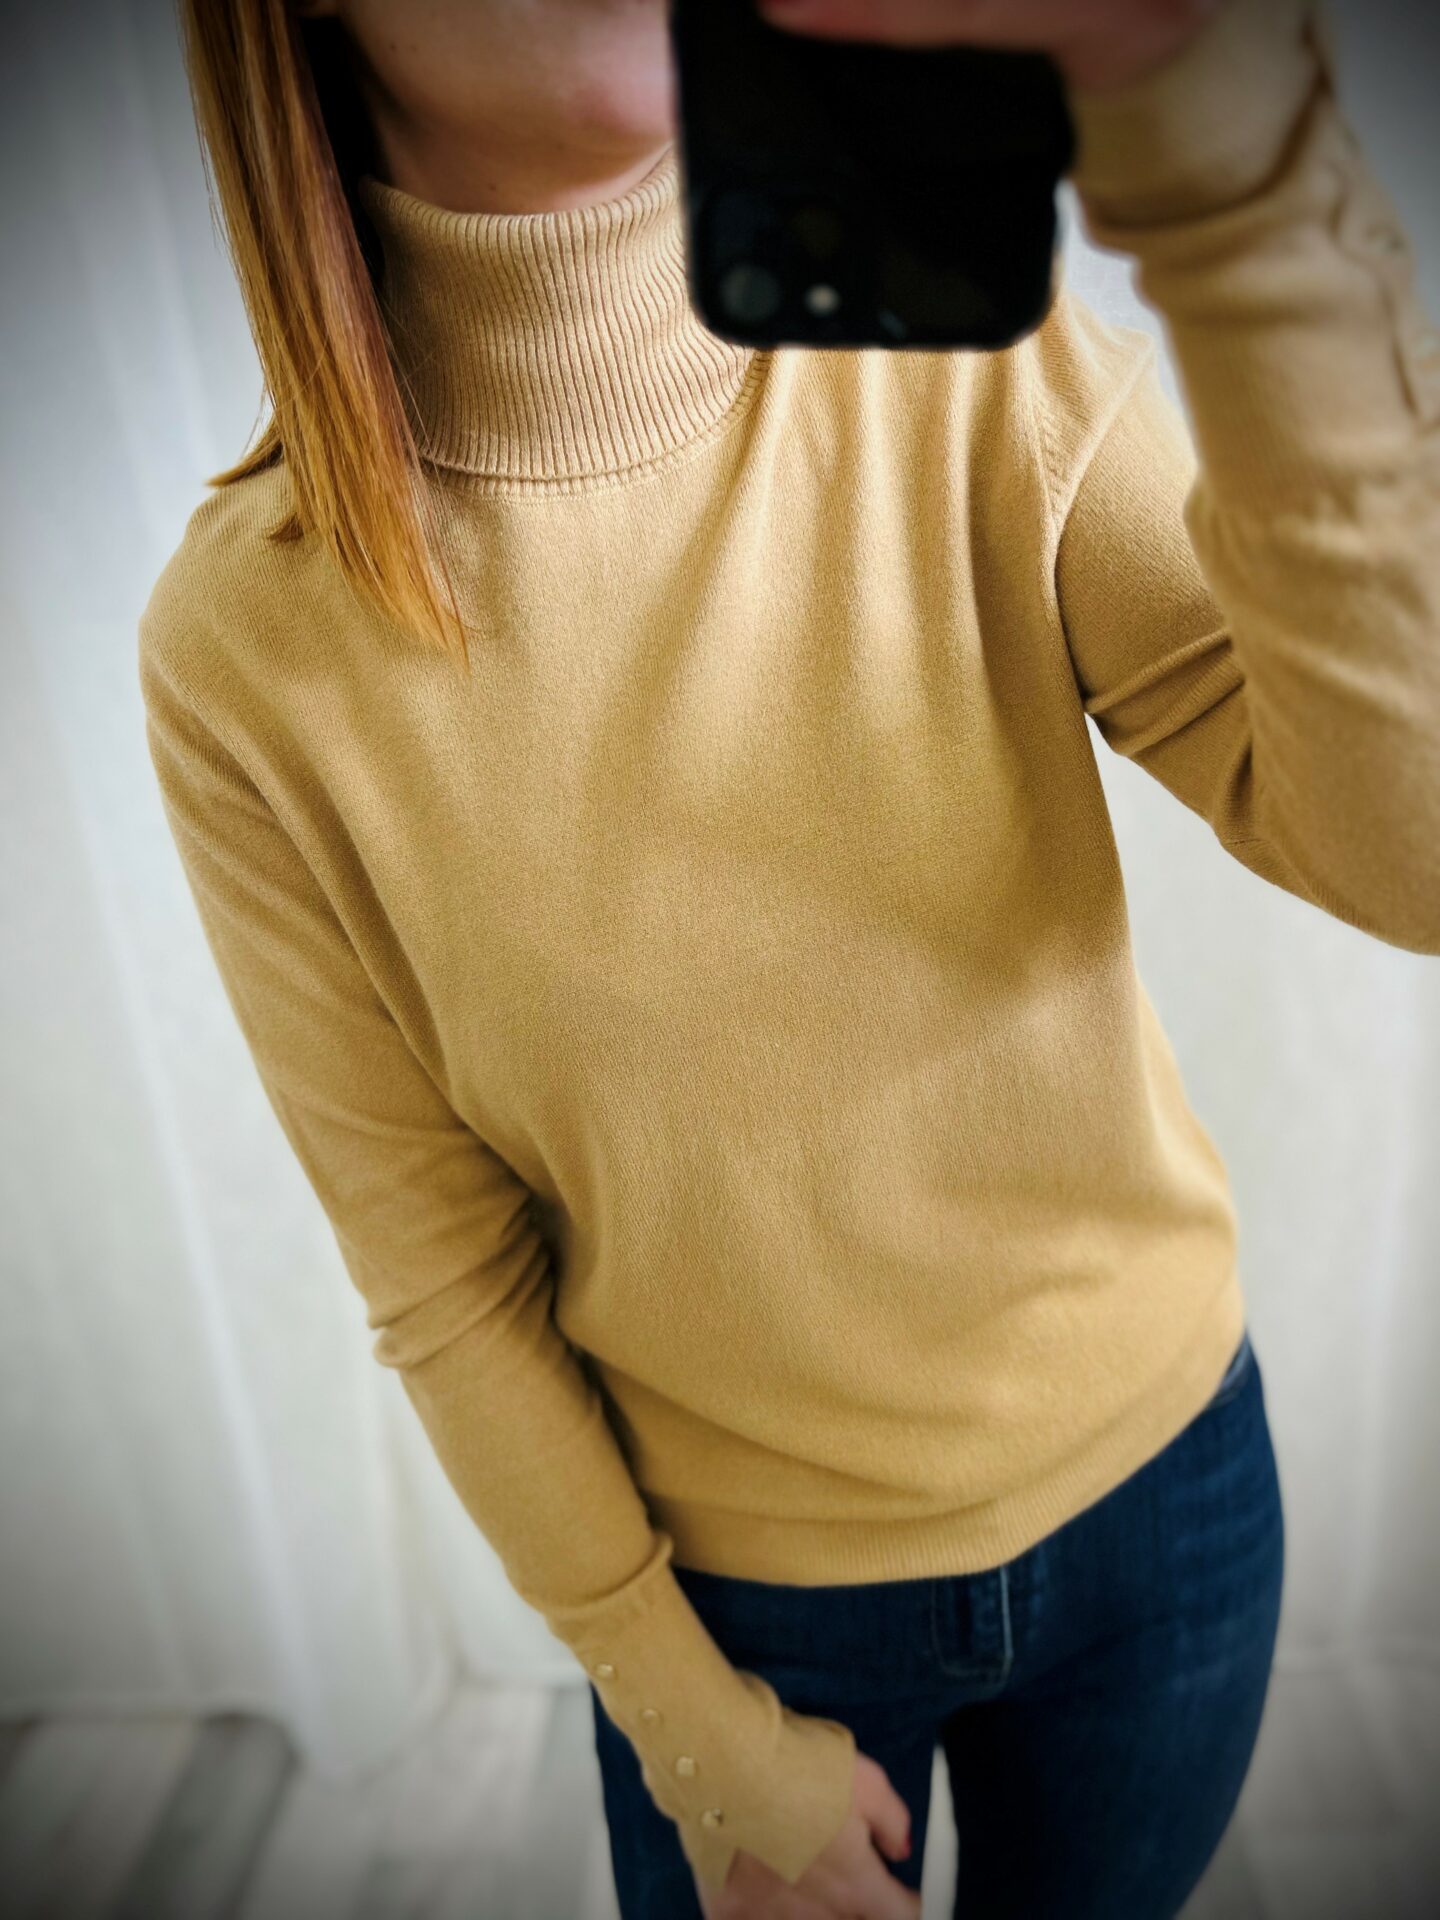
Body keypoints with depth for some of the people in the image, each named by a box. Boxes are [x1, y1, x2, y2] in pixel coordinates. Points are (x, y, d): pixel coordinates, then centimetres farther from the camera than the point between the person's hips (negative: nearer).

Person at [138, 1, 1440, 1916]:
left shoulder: (984, 385, -14)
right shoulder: (247, 641, -17)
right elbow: (438, 1276, -10)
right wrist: (697, 1732, -3)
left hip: (1163, 1484, 2)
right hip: (737, 1591, -1)